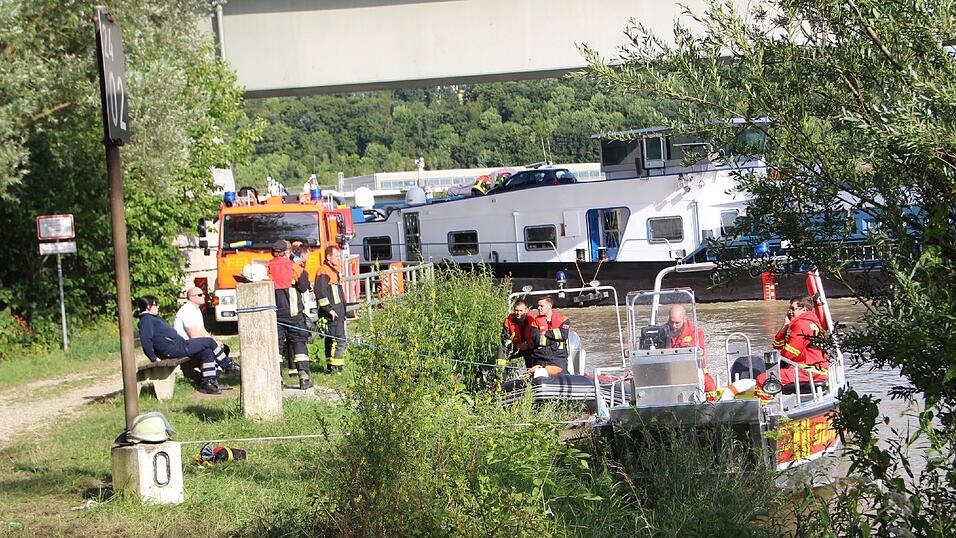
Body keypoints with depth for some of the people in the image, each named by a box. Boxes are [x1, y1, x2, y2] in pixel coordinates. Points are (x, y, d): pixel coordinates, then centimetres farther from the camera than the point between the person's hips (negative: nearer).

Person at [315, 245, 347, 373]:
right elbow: (320, 292, -22)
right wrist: (329, 309, -22)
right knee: (339, 340, -13)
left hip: (337, 313, 10)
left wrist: (342, 311, 24)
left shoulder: (333, 270, 20)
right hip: (331, 313, -10)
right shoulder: (323, 271, -13)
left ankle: (330, 366, 16)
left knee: (331, 340, 12)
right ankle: (335, 367, -14)